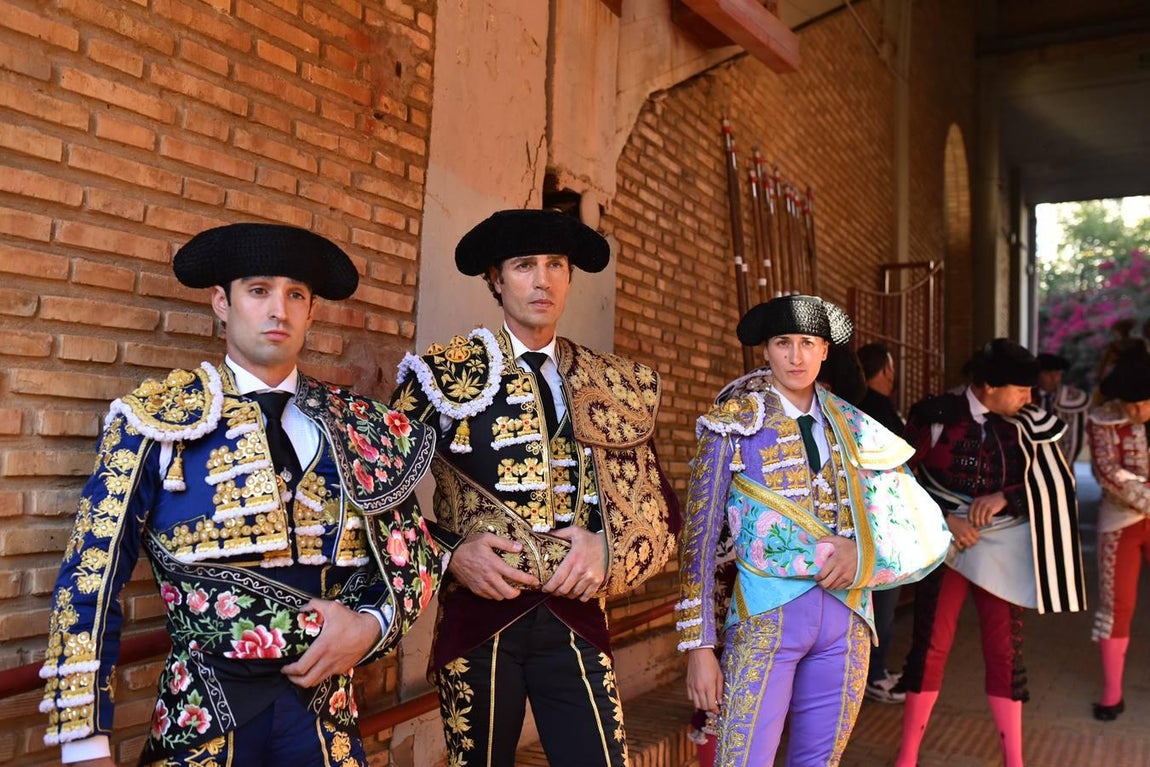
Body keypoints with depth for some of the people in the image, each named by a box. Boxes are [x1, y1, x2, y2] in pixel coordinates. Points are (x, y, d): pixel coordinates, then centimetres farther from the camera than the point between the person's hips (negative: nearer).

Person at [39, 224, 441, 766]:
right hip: (202, 720, -2)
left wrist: (372, 625, -10)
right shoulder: (156, 420, -6)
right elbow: (91, 578, -7)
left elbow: (414, 556, 9)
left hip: (325, 713, 3)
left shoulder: (359, 426, 2)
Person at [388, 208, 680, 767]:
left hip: (575, 620, 2)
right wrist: (450, 554, -13)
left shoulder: (616, 386, 8)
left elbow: (662, 509, 9)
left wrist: (610, 549, -9)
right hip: (478, 618, -1)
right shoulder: (443, 373, 1)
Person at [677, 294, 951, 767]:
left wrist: (863, 552, -10)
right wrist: (699, 645, -9)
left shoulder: (852, 427, 9)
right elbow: (699, 539, -4)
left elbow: (923, 524, 10)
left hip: (846, 617, 4)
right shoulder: (733, 425, -2)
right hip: (766, 617, -4)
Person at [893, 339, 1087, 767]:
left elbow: (1059, 483, -1)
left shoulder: (1026, 425, -1)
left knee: (1005, 652, 7)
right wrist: (943, 520, -14)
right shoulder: (936, 416, -9)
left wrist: (1004, 498, -16)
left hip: (1003, 550, 2)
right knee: (930, 647, 2)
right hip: (946, 544, -2)